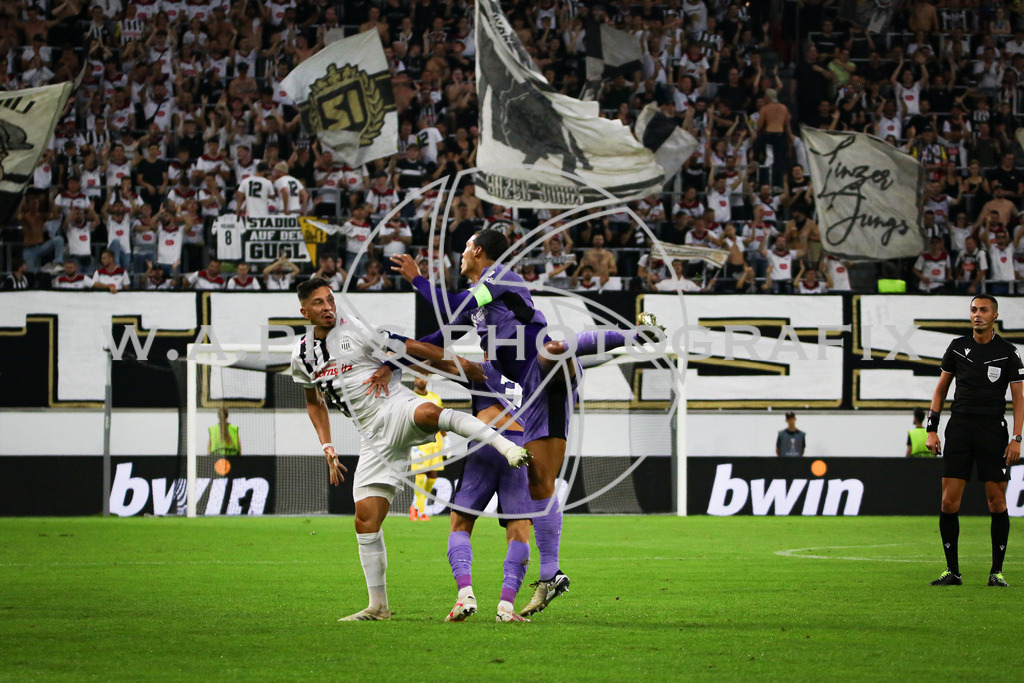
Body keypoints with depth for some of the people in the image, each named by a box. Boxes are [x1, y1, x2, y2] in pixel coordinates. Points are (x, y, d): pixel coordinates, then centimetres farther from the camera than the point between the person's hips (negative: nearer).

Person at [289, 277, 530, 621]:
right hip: (374, 439, 5)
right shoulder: (302, 355, 12)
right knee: (366, 519, -1)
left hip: (397, 410, -5)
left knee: (427, 413, -42)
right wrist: (327, 446, 17)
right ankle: (378, 606, 9)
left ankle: (506, 446, -50)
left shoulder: (355, 331, -3)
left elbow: (412, 348, -3)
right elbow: (315, 402, 30)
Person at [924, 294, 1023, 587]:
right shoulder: (957, 347, 7)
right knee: (949, 502, -5)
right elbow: (941, 389, 14)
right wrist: (932, 429, 6)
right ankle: (952, 571, 3)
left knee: (997, 502, -3)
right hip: (959, 428, 2)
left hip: (993, 431, -2)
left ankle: (997, 571, 5)